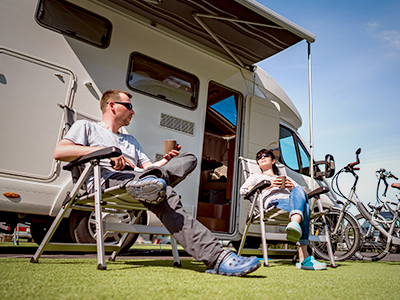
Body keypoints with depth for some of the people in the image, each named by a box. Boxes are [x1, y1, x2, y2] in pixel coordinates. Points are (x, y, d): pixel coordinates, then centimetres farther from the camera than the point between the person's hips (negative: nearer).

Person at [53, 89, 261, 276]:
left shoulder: (131, 141, 37)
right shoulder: (86, 127, 20)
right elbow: (59, 152, 0)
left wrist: (167, 160, 6)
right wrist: (105, 151, -11)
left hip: (137, 177, 7)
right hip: (107, 180, -6)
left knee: (189, 158, -11)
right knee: (164, 195, -35)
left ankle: (147, 182, -40)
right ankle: (216, 257, -44)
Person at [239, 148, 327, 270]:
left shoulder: (285, 177, 43)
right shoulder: (256, 176, 33)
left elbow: (304, 192, 28)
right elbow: (243, 190, 9)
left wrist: (292, 188, 3)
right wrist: (268, 185, -4)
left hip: (292, 201, 3)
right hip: (274, 202, -3)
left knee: (298, 191, -35)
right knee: (304, 206, -35)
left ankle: (295, 224, -62)